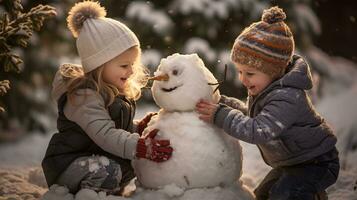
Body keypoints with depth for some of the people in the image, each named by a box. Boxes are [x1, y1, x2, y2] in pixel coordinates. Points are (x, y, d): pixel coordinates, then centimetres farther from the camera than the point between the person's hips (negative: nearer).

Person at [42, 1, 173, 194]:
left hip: (100, 158, 10)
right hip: (69, 163, -10)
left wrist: (138, 128, 2)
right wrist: (139, 146, -39)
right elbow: (105, 134, -32)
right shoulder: (85, 95, -22)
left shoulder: (111, 91, 10)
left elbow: (118, 129, 20)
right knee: (107, 171, -35)